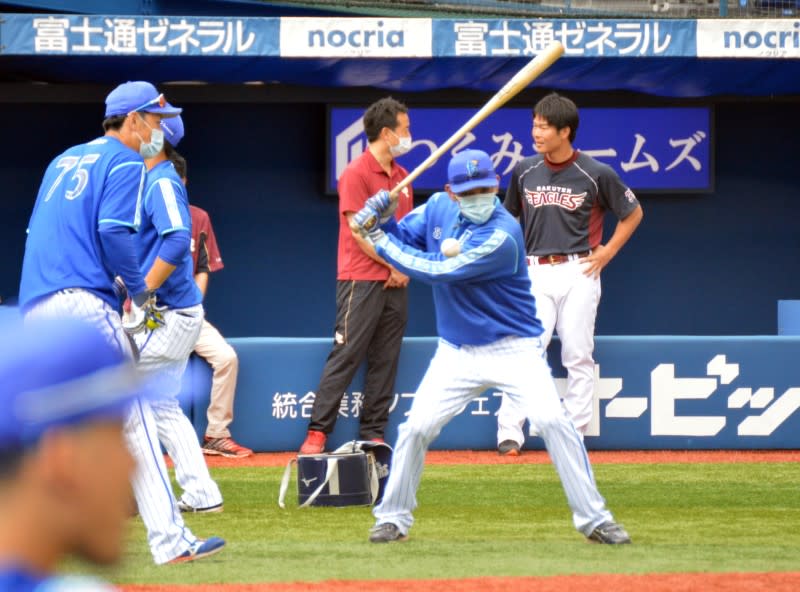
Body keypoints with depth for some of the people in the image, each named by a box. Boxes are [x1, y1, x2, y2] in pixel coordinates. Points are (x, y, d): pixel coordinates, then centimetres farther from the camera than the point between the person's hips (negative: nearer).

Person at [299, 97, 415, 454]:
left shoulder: (401, 176, 16)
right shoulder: (356, 174, -8)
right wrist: (394, 264, -10)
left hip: (395, 284, 7)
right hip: (361, 281, -7)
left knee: (385, 363, 6)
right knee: (345, 357, -9)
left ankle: (373, 434, 9)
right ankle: (317, 432, -7)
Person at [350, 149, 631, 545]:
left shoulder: (502, 235, -23)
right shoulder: (438, 208, -1)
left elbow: (438, 272, -25)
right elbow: (402, 237, 7)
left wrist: (380, 242, -19)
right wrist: (379, 220, -16)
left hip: (514, 349, -5)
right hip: (456, 353, 5)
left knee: (552, 421, -19)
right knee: (416, 427, -4)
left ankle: (593, 519, -11)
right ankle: (393, 519, 13)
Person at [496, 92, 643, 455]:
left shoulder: (596, 174, -3)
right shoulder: (525, 172, 6)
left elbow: (633, 213, 9)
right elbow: (510, 217, 20)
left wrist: (607, 252, 1)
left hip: (579, 273, -2)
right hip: (535, 274, 2)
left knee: (578, 357, 0)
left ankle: (574, 434, 8)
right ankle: (509, 434, -10)